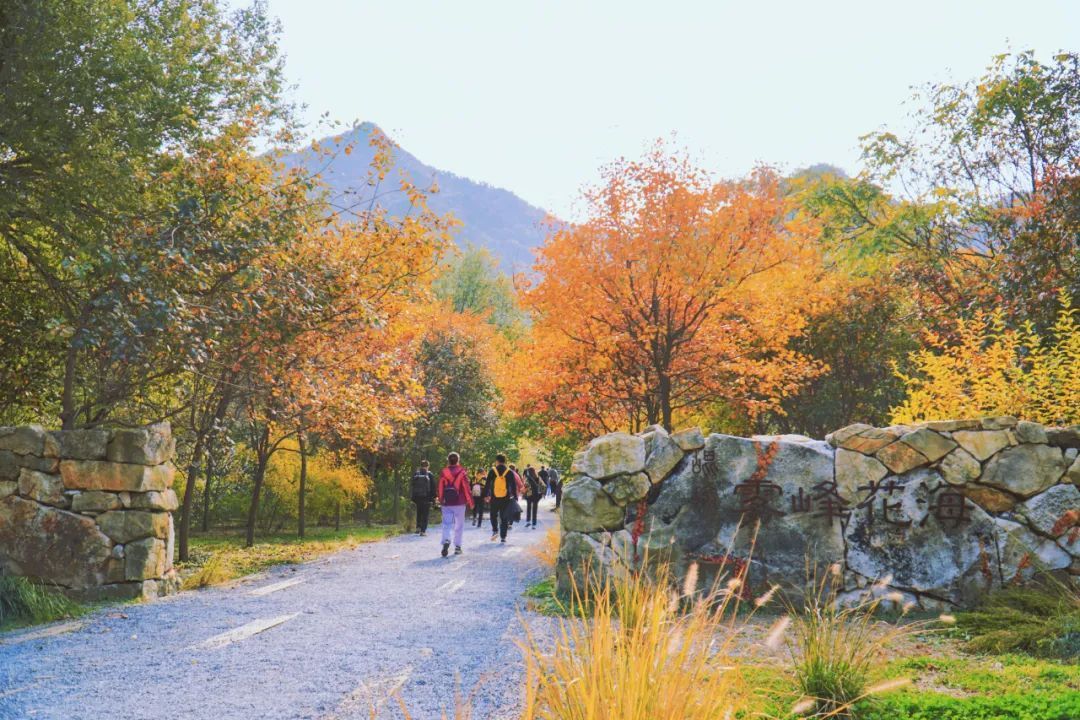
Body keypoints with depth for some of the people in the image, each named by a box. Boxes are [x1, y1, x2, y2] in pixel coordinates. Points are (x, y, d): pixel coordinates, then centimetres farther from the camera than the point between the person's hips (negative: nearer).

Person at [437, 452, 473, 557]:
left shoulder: (443, 472, 0)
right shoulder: (462, 472, -6)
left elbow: (440, 488, 5)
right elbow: (466, 488, -6)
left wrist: (441, 500, 19)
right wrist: (470, 501, 3)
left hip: (446, 504, 1)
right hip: (459, 503, -1)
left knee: (446, 524, 3)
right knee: (459, 525, 10)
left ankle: (446, 541, -23)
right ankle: (457, 546, 11)